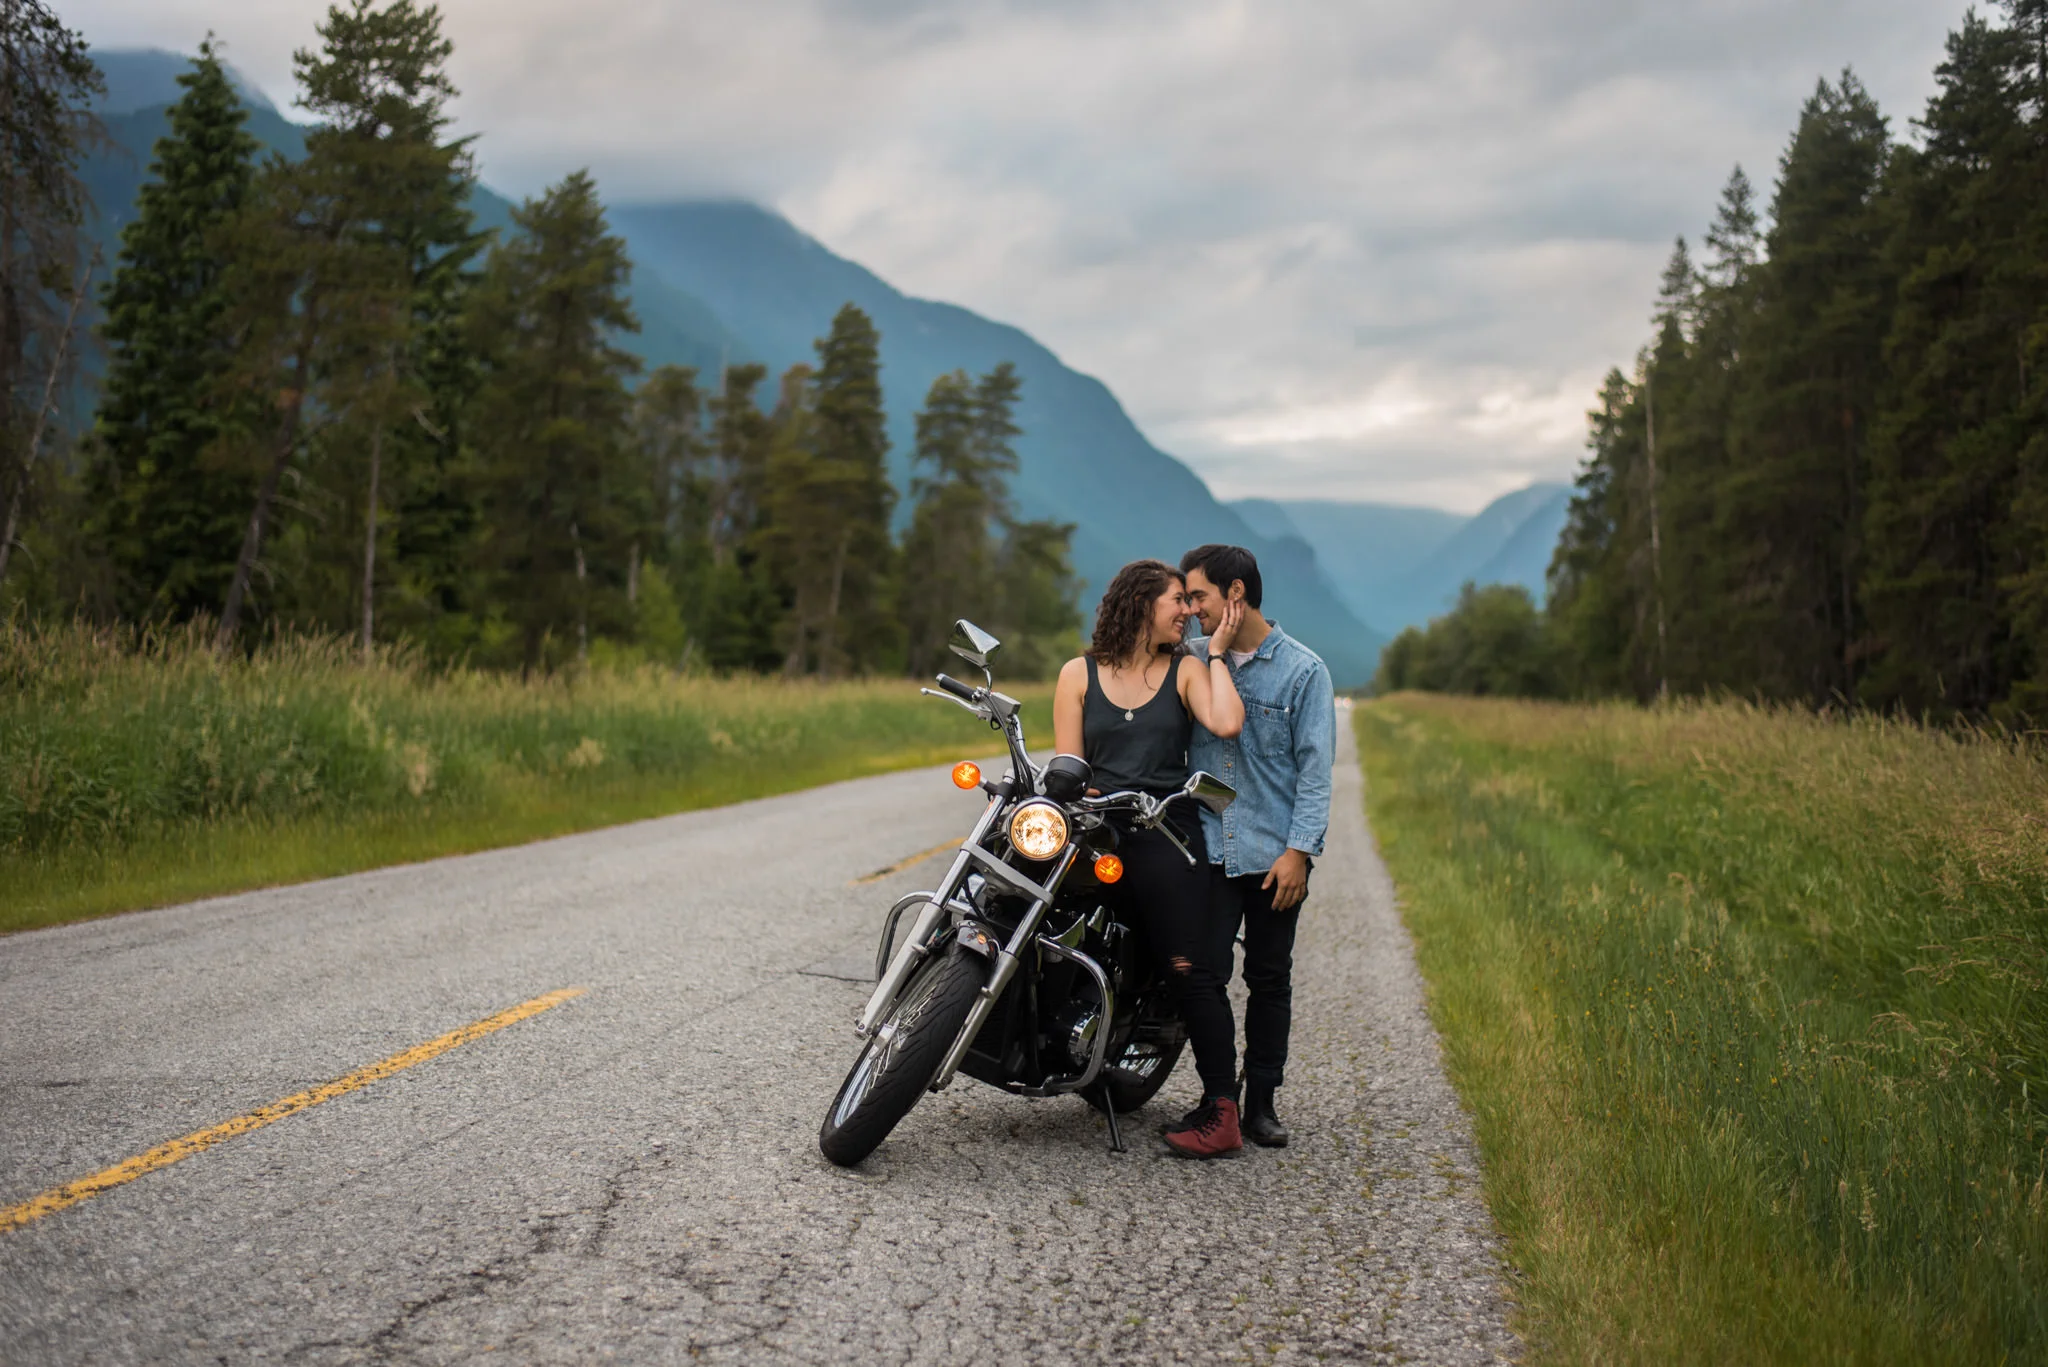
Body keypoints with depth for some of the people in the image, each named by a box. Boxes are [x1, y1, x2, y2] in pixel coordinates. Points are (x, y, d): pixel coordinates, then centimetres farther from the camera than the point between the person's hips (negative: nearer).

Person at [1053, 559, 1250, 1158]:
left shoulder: (1186, 671, 12)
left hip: (1167, 836, -2)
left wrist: (1216, 652, 2)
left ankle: (1221, 1112, -12)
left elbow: (1226, 723, -8)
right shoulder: (1079, 674, 13)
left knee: (1189, 969, -12)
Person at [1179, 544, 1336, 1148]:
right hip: (1207, 849, 2)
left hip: (1274, 855, -1)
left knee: (1270, 982, 8)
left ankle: (1261, 1102, 18)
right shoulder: (1193, 660, 9)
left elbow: (1315, 767, -4)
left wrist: (1299, 850, -12)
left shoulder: (1304, 670, -1)